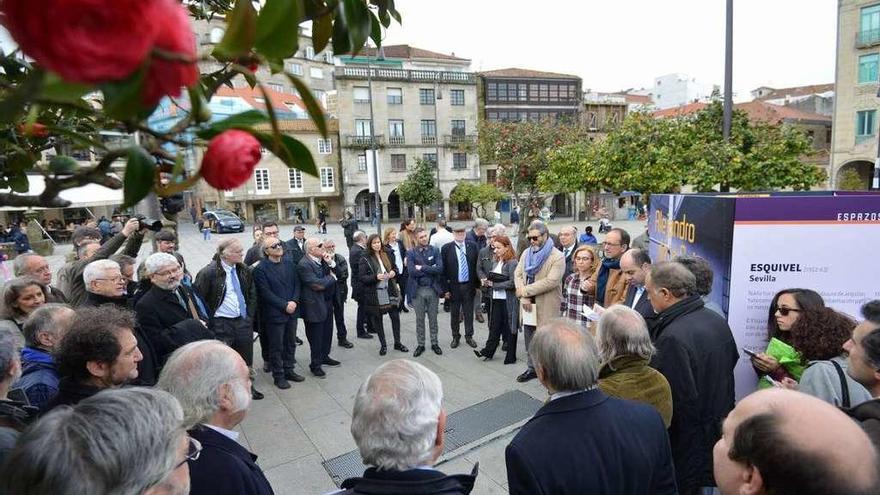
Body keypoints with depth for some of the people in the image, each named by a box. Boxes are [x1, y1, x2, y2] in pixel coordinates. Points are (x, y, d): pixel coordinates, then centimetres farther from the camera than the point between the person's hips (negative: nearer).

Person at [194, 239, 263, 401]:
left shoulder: (245, 271, 4)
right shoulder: (209, 272, -15)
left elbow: (252, 295, 15)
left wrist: (249, 316, 7)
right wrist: (211, 322, -9)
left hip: (243, 321, 5)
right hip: (221, 324, -5)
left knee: (246, 358, 17)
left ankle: (247, 386, 35)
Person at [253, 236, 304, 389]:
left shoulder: (289, 263, 7)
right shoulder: (261, 269, -11)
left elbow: (296, 284, 7)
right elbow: (266, 293, -15)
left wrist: (294, 301, -9)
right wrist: (284, 305, -18)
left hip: (292, 311, 6)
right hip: (274, 314, -6)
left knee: (291, 343, 17)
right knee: (276, 347, 6)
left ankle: (288, 370, 32)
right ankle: (278, 376, 20)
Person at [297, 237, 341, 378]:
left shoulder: (321, 260, 5)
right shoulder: (304, 265, -20)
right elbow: (317, 285, -25)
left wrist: (330, 263, -7)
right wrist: (331, 277, -10)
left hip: (327, 303, 8)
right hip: (315, 306, -8)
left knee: (327, 333, 19)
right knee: (316, 337, 4)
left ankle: (324, 356, 38)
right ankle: (315, 365, 18)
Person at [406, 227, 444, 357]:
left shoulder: (435, 251, 0)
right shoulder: (411, 253, -3)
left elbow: (440, 269, -13)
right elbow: (411, 271, -16)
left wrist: (422, 268, -15)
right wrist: (431, 270, -13)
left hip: (433, 289, 1)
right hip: (418, 290, -1)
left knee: (433, 318, 13)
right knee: (419, 319, 11)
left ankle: (434, 343, 27)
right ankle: (420, 344, 24)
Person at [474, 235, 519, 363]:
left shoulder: (512, 262, -14)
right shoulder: (496, 261, 10)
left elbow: (512, 283, -20)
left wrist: (494, 284, -16)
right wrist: (488, 282, -3)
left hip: (508, 301, -6)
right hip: (496, 299, 7)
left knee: (509, 328, 6)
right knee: (494, 326, 12)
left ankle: (511, 357, 19)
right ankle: (488, 350, 22)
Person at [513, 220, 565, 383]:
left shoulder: (557, 257, -11)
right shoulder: (526, 253, 10)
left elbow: (551, 281, -21)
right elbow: (518, 274, 5)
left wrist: (525, 290, -18)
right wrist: (523, 296, -10)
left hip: (546, 307, -6)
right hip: (528, 305, 6)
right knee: (529, 341, 16)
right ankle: (532, 368, 31)